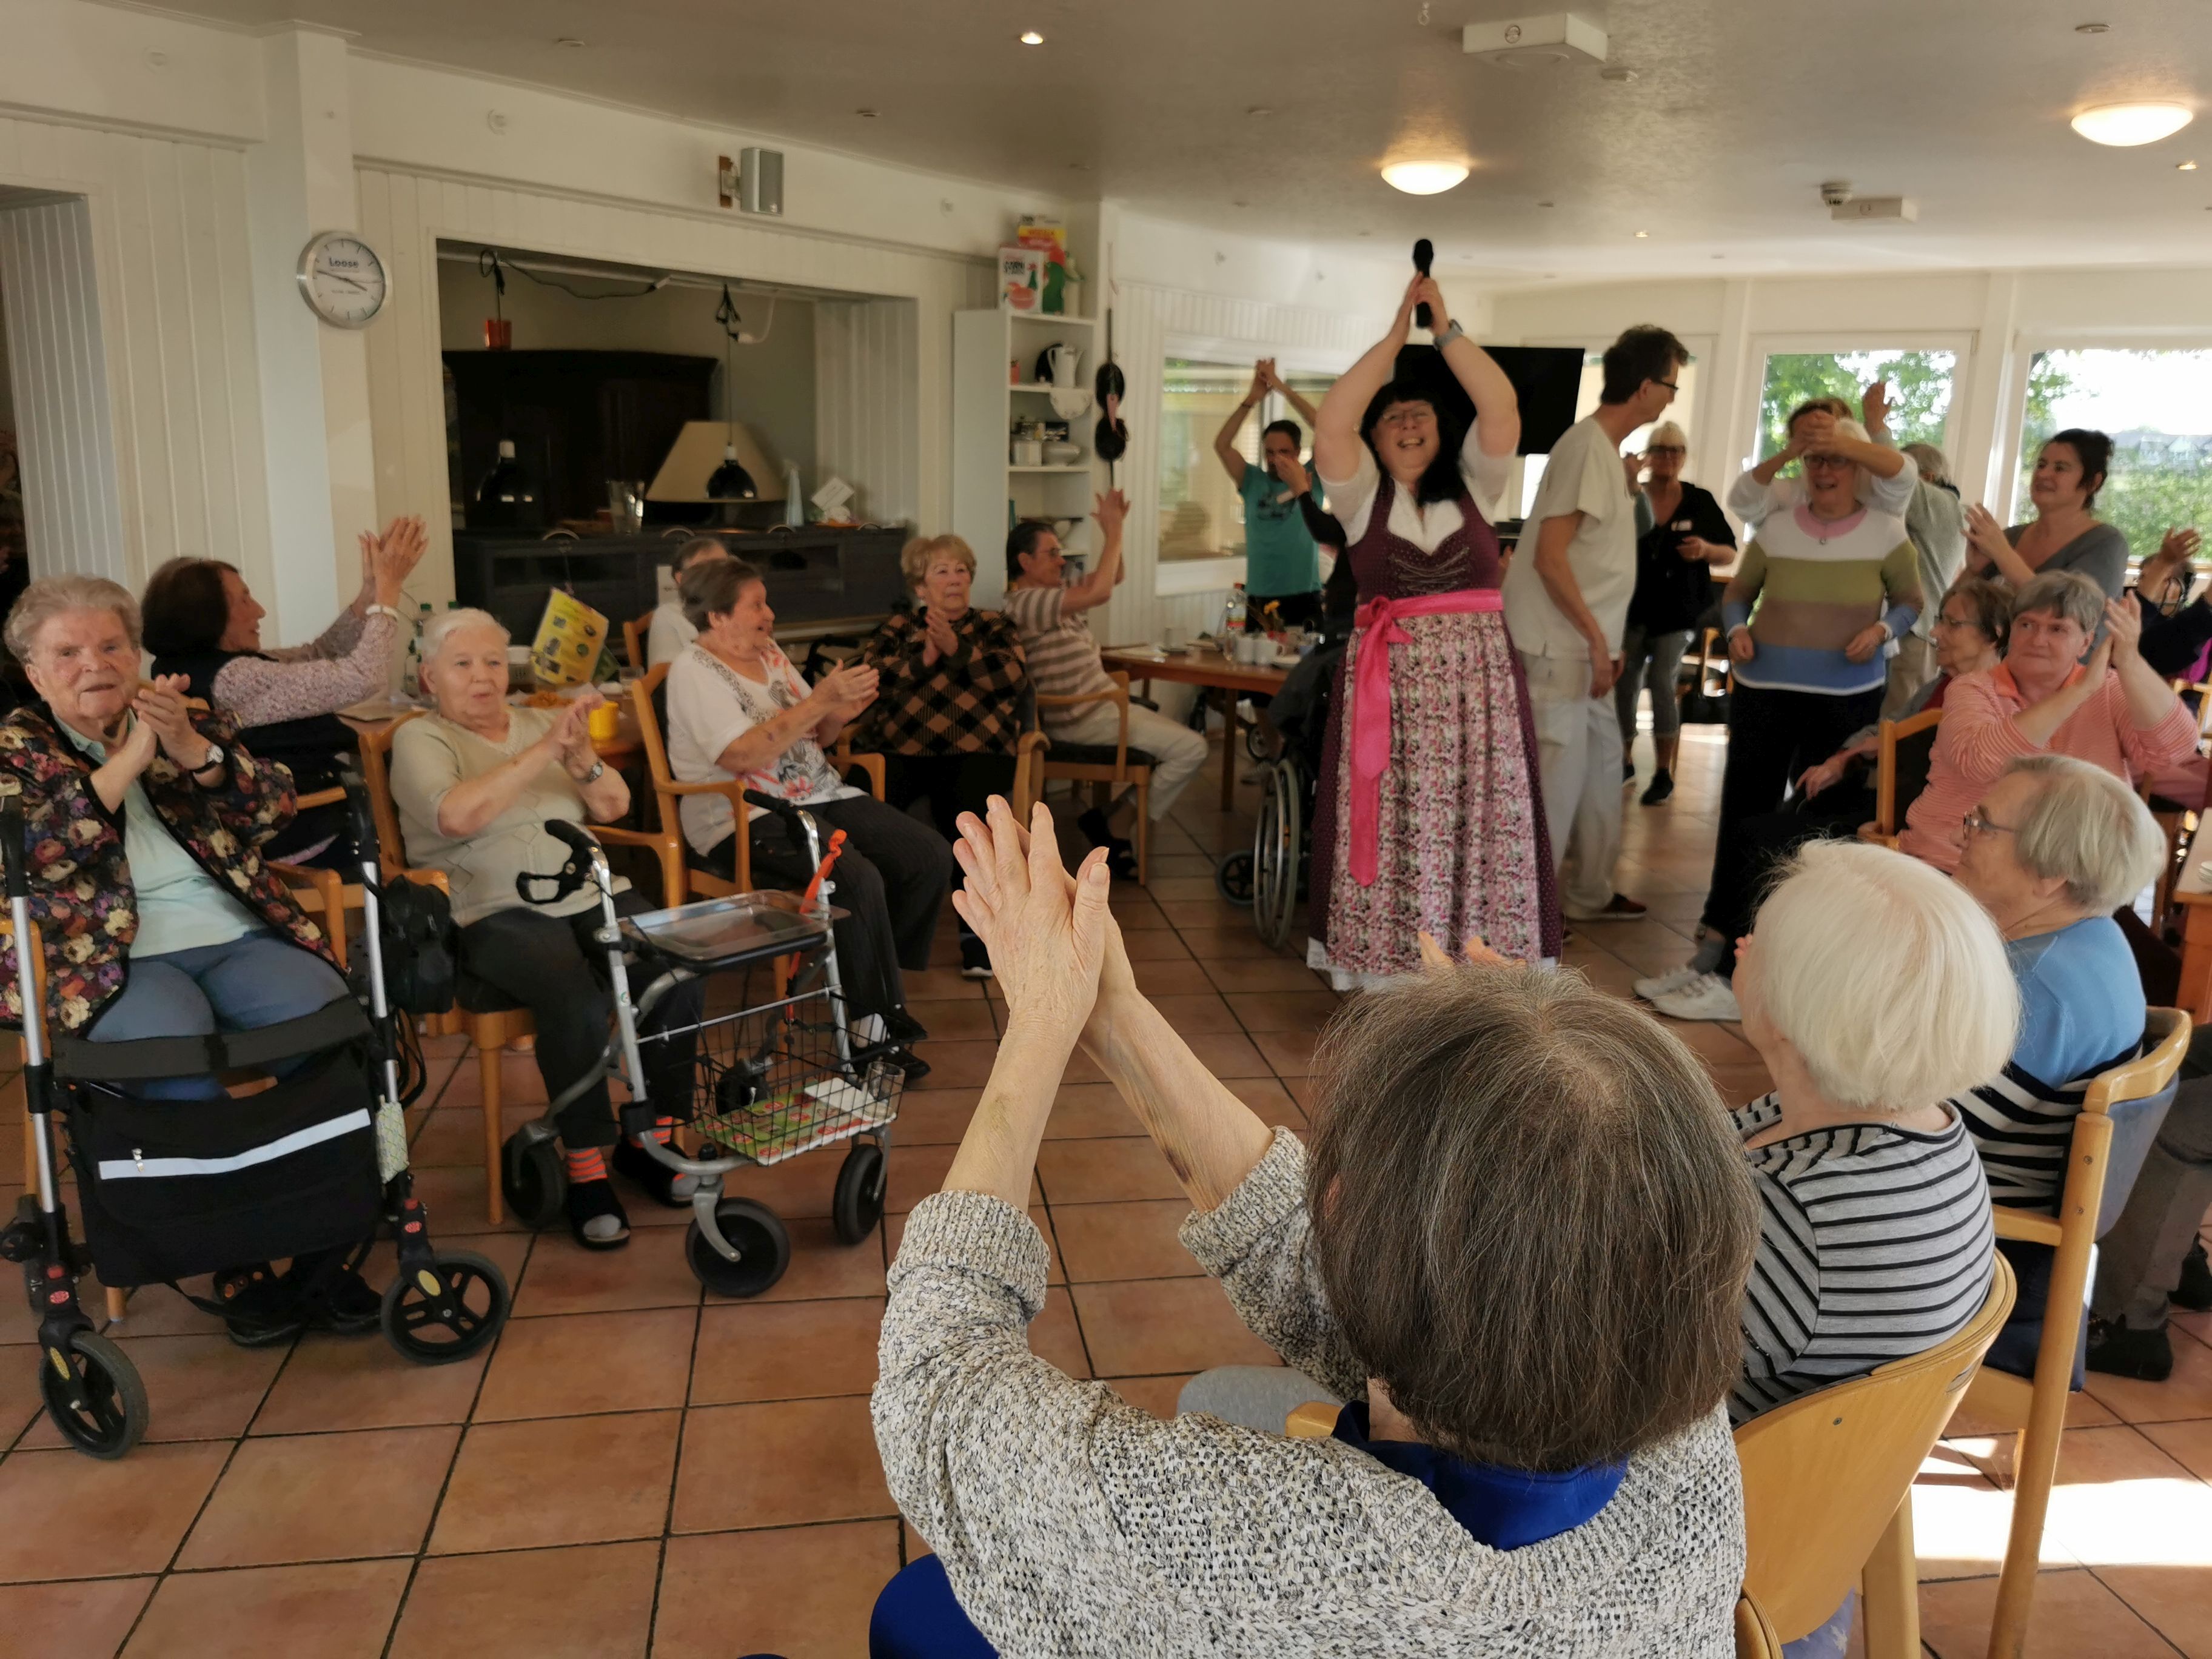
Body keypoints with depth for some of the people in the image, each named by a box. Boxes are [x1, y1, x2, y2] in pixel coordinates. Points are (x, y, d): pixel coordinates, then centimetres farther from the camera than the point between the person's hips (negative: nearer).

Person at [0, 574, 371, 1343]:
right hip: (117, 960, -2)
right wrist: (126, 761, -11)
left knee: (325, 1013, -28)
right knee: (176, 1039, -35)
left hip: (239, 937, 2)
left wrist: (190, 748, -9)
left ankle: (325, 1246, -15)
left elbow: (275, 810, 6)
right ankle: (237, 1261, -19)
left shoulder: (198, 720, 17)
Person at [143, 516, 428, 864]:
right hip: (315, 839, -9)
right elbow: (362, 679, -24)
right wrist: (388, 588, -15)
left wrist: (371, 589, -2)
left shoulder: (204, 664, 6)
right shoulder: (233, 680, -23)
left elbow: (320, 656, 9)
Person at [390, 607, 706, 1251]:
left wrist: (580, 756, -11)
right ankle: (587, 1169, -19)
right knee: (577, 999, -34)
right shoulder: (419, 739, 5)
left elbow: (614, 805, 10)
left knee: (681, 975, -22)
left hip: (592, 893, 5)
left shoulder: (539, 722, 20)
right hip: (496, 913, -5)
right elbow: (457, 815, -17)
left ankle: (650, 1140, -5)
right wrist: (547, 750, -20)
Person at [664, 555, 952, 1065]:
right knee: (858, 879, -32)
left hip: (820, 796, 8)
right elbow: (741, 755, -21)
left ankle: (878, 982, 4)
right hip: (745, 819, -8)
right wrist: (819, 700, -22)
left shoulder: (770, 655, 16)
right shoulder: (694, 671, -8)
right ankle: (877, 1026, -15)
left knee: (931, 856, -11)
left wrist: (843, 710, -5)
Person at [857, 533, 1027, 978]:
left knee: (963, 818, -33)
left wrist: (957, 649, -9)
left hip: (975, 747, -1)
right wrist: (921, 660, -8)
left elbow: (1014, 675, 1)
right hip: (901, 746, 2)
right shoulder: (897, 627, 23)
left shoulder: (993, 626, 22)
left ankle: (977, 932, -19)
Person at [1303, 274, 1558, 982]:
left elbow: (1502, 407, -3)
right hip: (1390, 680, -1)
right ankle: (1387, 972, 9)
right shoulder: (1363, 494, 7)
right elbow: (1332, 424, -9)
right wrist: (1394, 335, -5)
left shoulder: (1472, 484, 11)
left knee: (1477, 830, 1)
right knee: (1395, 832, 1)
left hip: (1476, 678, 1)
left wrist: (1446, 329, -2)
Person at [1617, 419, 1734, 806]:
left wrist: (1706, 549, -17)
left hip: (1678, 609, -1)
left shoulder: (1700, 502, 0)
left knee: (1662, 681, -10)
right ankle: (1624, 761, 24)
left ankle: (1663, 773, -1)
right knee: (1623, 684, 4)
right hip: (1632, 606, 1)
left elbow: (1730, 553, 5)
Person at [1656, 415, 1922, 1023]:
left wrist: (1883, 630, -12)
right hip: (1763, 691, 2)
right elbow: (1737, 593, 14)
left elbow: (1911, 601, 8)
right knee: (1743, 813, 0)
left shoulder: (1886, 533, -1)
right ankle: (1721, 944, 7)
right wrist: (1737, 630, -6)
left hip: (1846, 700, -1)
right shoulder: (1776, 528, 3)